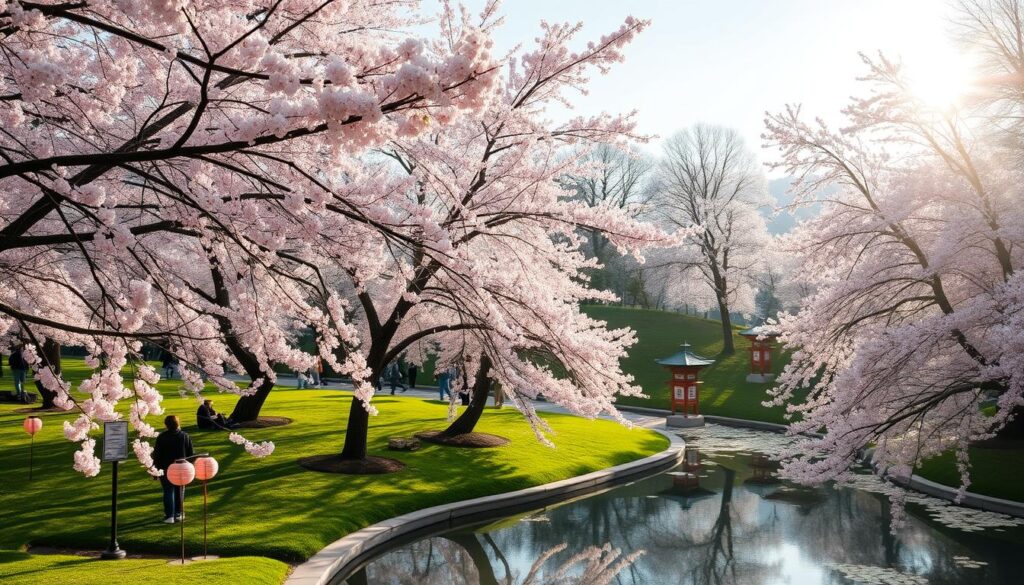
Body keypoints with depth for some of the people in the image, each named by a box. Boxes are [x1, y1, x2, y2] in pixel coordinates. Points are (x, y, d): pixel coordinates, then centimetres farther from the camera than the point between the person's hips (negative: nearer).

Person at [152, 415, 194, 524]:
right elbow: (191, 454, -1)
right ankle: (178, 514, 18)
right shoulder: (185, 436, -5)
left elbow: (156, 455, -7)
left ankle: (169, 516, 0)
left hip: (166, 469, -2)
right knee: (179, 491, 14)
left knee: (168, 492, 4)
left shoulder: (161, 437, -10)